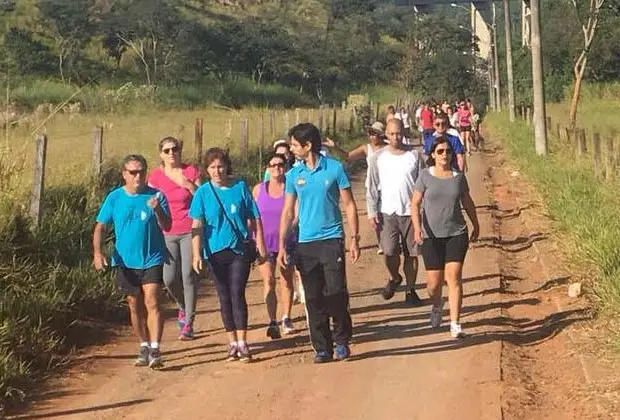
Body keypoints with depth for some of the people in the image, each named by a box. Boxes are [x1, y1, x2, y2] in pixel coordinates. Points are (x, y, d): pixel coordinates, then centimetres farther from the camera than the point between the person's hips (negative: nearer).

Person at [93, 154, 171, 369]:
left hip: (152, 260, -2)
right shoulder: (114, 198, 0)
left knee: (152, 302, -14)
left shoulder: (156, 196, -4)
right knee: (135, 307, 12)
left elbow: (167, 227, -7)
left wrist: (157, 210, -26)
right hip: (125, 261, 2)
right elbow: (100, 226, 1)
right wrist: (97, 251, -13)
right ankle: (144, 347, 27)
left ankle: (155, 350, -16)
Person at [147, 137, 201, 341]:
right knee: (169, 278, -3)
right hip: (167, 233, 1)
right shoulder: (155, 176, 4)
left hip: (189, 232, -1)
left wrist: (189, 186, -13)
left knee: (189, 276, -7)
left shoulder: (191, 172, 1)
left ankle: (188, 322, 4)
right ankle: (182, 307, 29)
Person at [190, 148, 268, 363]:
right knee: (224, 298, 8)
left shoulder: (240, 187, -1)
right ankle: (233, 343, 17)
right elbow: (197, 225, -3)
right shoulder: (203, 192, 0)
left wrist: (260, 245, 4)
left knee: (237, 294, -9)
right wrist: (197, 254, -11)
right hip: (216, 251, 2)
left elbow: (254, 218, 5)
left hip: (240, 249, -2)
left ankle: (242, 343, -6)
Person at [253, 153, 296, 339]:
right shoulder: (259, 189, 3)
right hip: (264, 242, 0)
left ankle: (286, 318, 24)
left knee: (286, 281, 10)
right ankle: (272, 322, -12)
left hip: (286, 242, 0)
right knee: (268, 281, -9)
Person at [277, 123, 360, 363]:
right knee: (313, 299, 4)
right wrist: (282, 246, 5)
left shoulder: (335, 169, -2)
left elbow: (349, 205, 1)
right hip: (305, 244, 3)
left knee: (336, 293, -9)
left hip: (332, 240, -3)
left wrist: (354, 238, -4)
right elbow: (288, 212, 11)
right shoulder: (294, 175, 7)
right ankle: (322, 348, 12)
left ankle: (342, 341, 11)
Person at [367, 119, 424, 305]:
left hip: (411, 211, 0)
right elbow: (372, 187, 4)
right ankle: (394, 278, 21)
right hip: (387, 212, 0)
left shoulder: (414, 155, 2)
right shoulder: (379, 157, 3)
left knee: (411, 253, 4)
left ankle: (410, 289, 18)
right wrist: (372, 212, -2)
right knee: (390, 252, -8)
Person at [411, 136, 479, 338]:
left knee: (454, 276, -12)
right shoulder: (425, 176, -2)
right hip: (431, 236, -1)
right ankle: (437, 306, 38)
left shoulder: (459, 177, 4)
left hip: (456, 234, 1)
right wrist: (417, 227, -17)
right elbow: (415, 204, -4)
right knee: (434, 282, 3)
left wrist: (476, 225, 27)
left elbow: (468, 203, 17)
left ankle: (455, 324, -9)